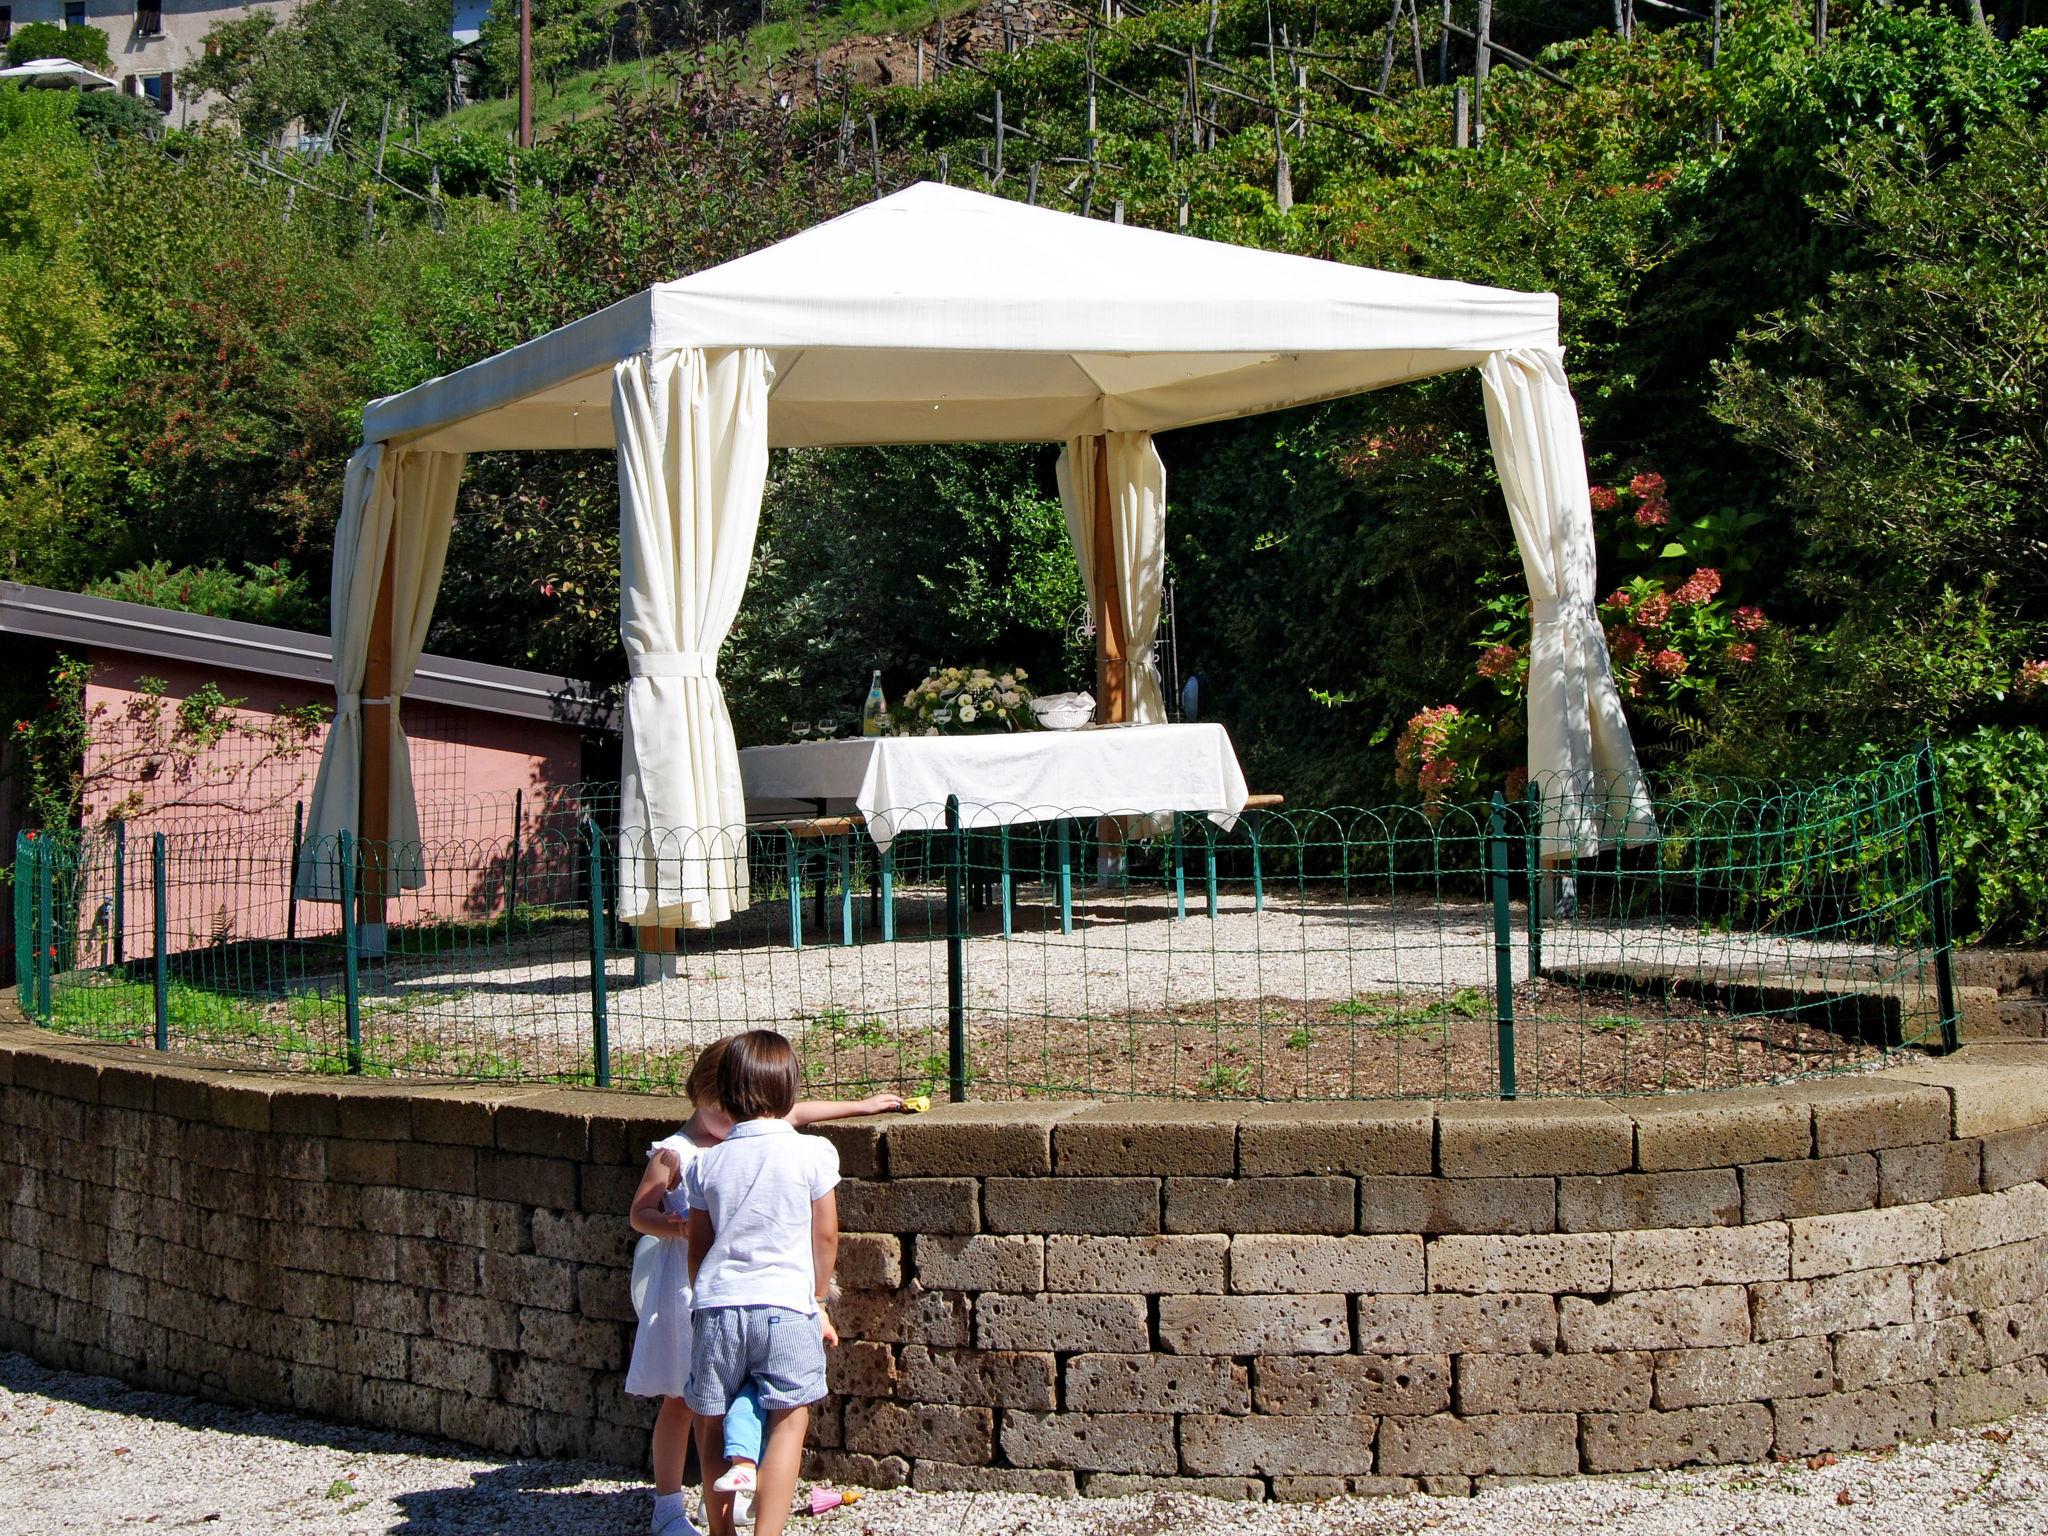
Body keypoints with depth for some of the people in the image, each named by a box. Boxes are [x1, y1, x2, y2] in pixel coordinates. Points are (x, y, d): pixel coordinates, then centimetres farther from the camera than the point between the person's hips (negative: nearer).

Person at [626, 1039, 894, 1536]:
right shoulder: (674, 1154, -9)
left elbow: (797, 1113, 23)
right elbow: (639, 1214, -4)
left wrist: (858, 1105, 30)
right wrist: (678, 1227, -23)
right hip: (686, 1285, -5)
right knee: (681, 1398, 1)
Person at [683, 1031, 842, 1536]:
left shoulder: (707, 1162, 6)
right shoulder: (813, 1153, -2)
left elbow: (697, 1247, 11)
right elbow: (826, 1237, 5)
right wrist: (817, 1299, 20)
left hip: (716, 1304, 3)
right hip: (787, 1303, -3)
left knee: (712, 1423, 15)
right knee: (788, 1420, 4)